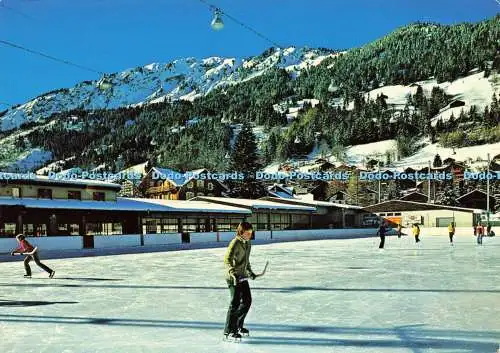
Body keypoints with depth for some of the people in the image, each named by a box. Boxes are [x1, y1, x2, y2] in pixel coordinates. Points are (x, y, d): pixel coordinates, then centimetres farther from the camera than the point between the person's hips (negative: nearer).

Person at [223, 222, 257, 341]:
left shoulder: (247, 244, 9)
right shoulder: (235, 243, -18)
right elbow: (227, 260, -26)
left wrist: (250, 272, 25)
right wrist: (234, 274, -36)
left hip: (243, 277, 9)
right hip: (233, 278, -9)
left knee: (247, 301, 13)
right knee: (235, 303, -8)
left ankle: (238, 325, 28)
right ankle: (229, 331, 1)